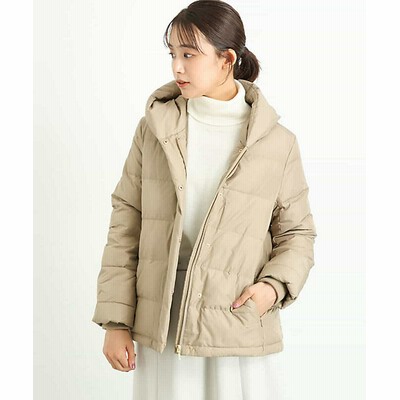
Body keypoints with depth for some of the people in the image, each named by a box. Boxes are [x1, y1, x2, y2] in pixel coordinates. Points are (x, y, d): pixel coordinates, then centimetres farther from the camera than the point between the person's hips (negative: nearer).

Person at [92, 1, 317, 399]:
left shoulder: (277, 142, -1)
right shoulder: (155, 127, 2)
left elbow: (297, 232, 8)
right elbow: (125, 225, 4)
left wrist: (273, 285, -11)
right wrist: (116, 321, 0)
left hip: (243, 334, -1)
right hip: (162, 333, 1)